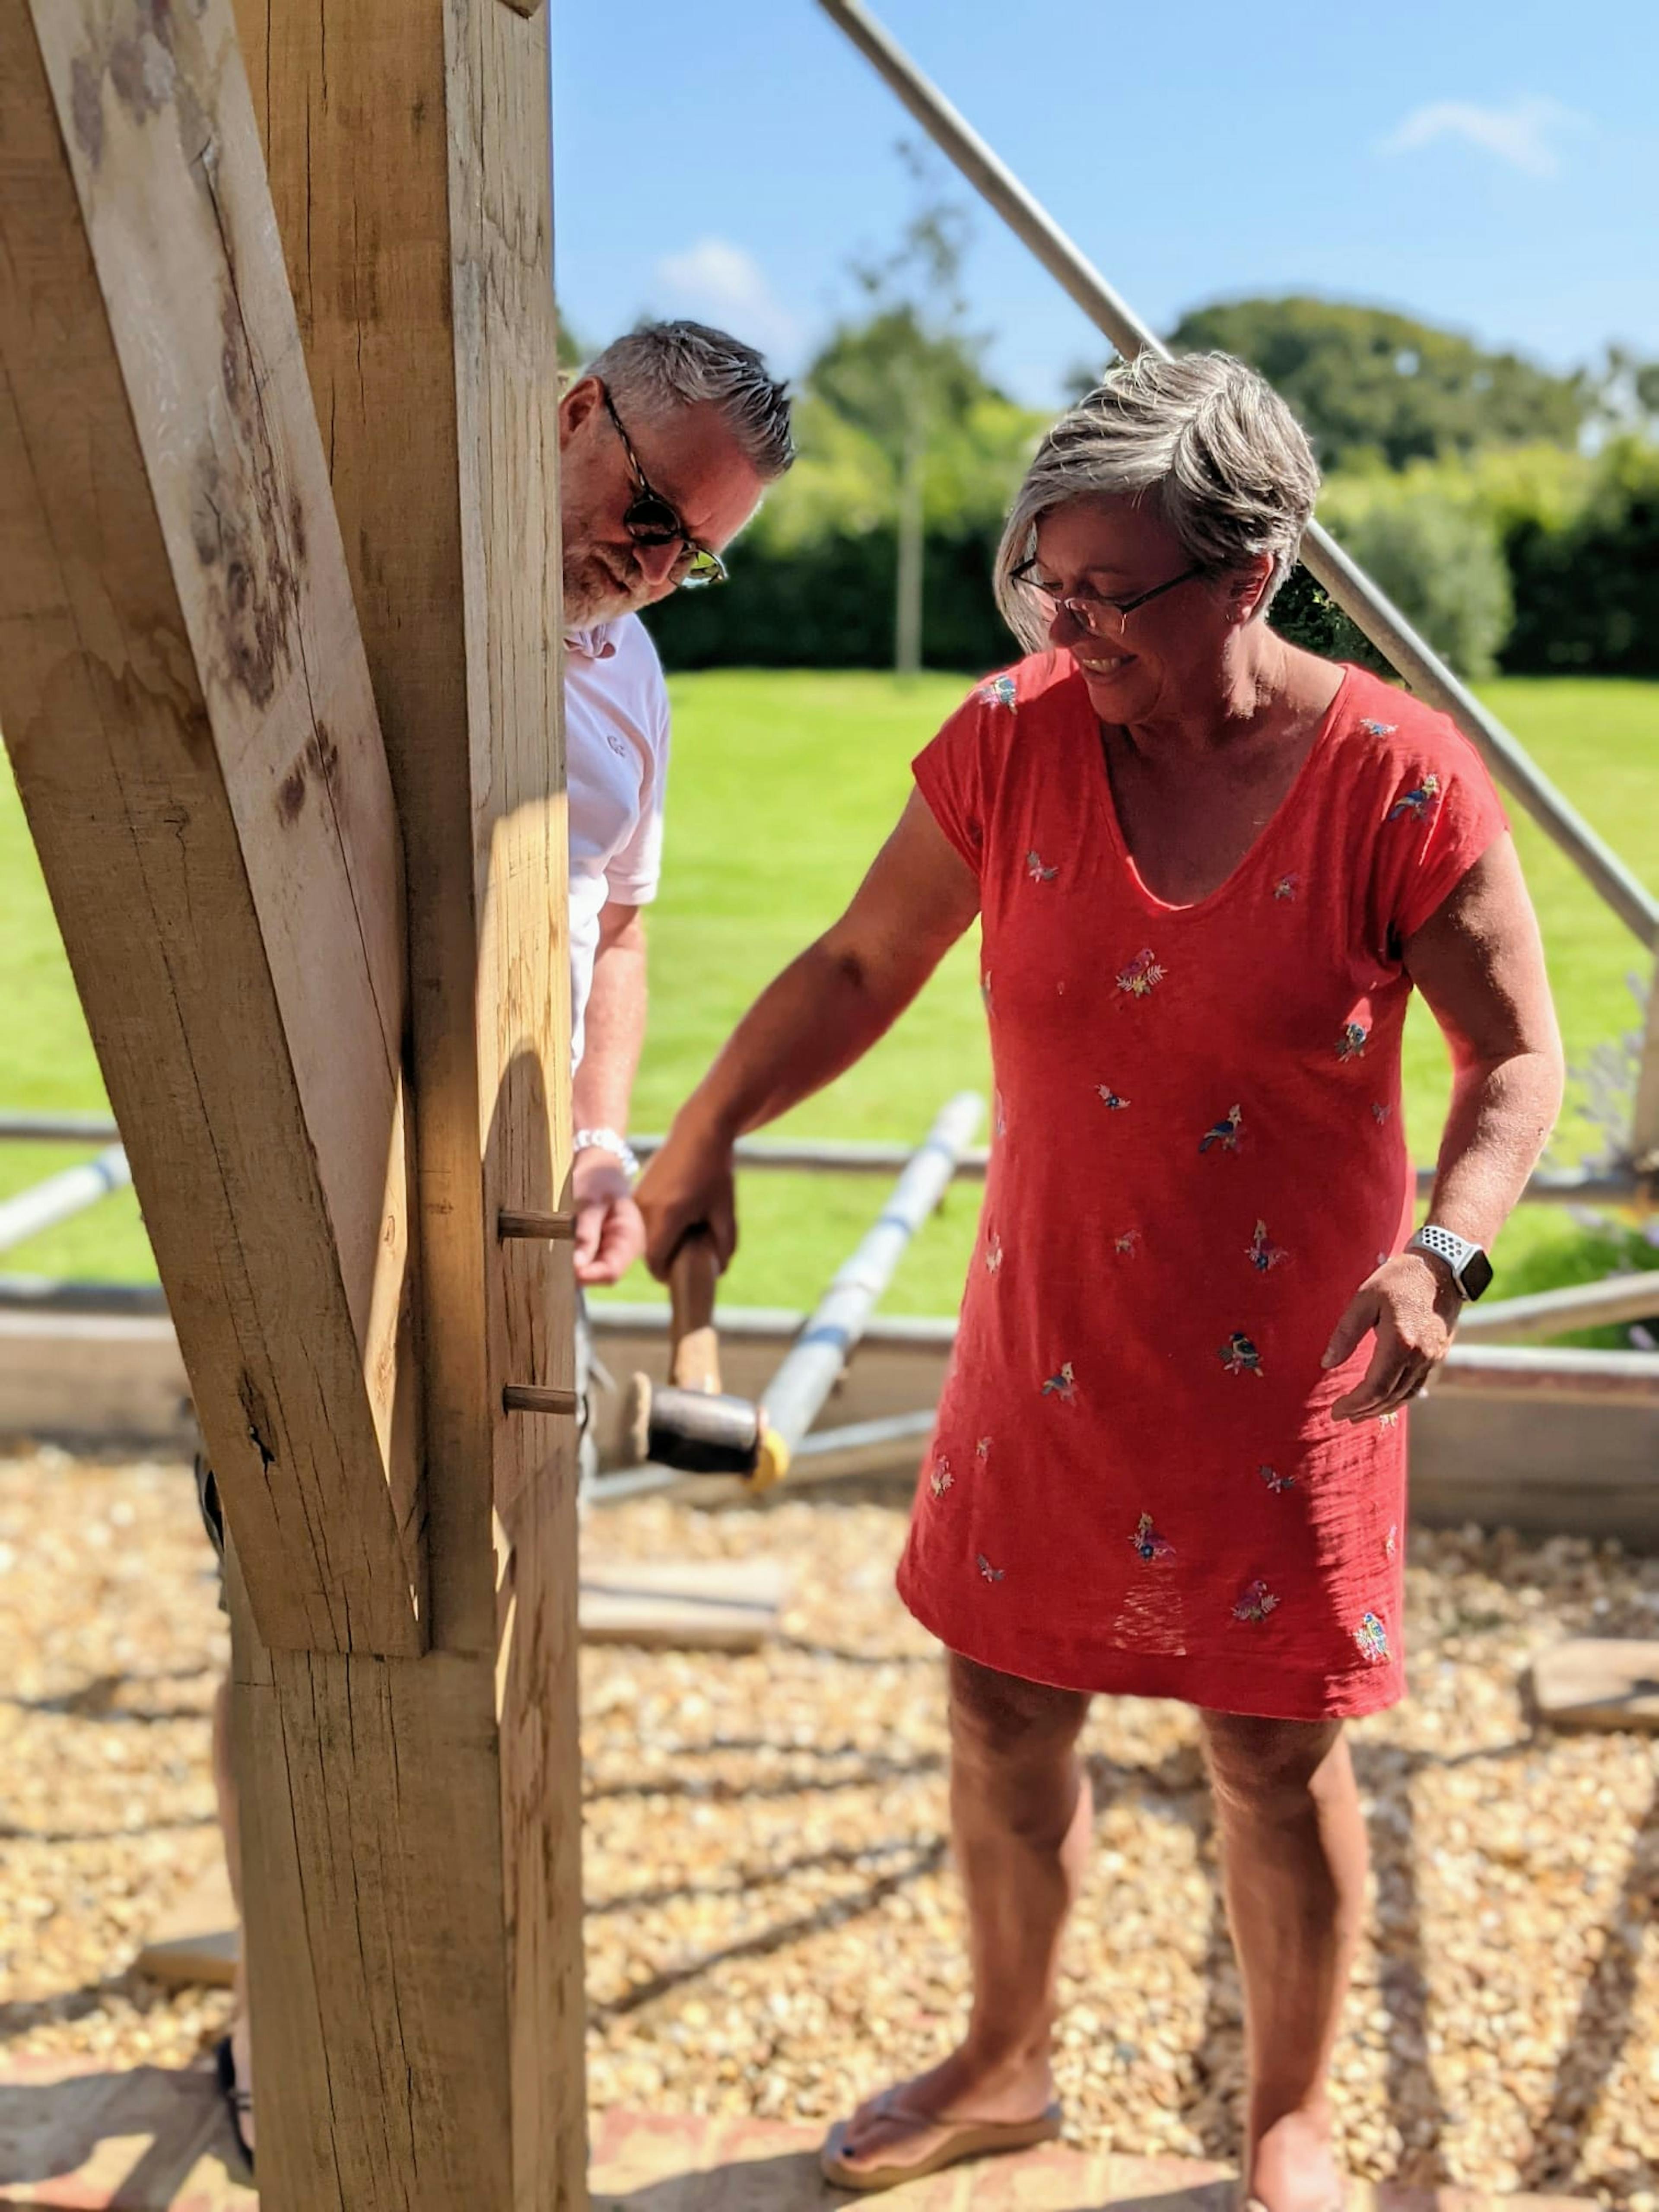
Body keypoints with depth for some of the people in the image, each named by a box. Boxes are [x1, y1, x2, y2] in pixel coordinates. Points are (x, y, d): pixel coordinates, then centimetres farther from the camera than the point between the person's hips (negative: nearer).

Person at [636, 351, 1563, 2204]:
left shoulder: (1400, 782, -15)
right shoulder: (1009, 742, -8)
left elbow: (1514, 1055, -7)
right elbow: (862, 961, 5)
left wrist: (1442, 1250, -23)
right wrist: (705, 1133, 0)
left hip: (1280, 1361, -3)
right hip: (1048, 1344, 3)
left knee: (1274, 1754, 9)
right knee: (1003, 1709, 15)